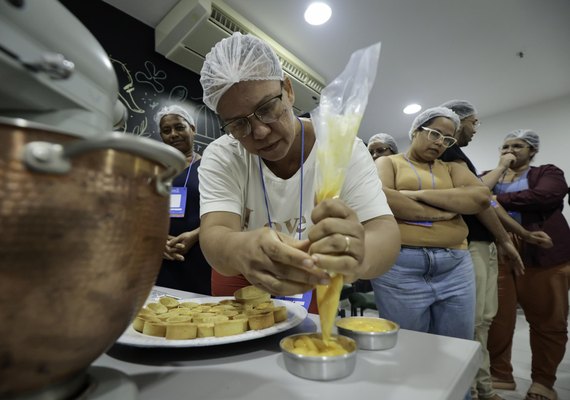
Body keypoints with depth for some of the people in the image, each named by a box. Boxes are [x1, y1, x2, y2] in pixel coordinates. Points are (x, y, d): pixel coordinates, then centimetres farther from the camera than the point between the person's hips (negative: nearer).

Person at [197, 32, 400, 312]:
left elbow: (385, 231, -24)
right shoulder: (220, 156, -13)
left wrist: (357, 256, -46)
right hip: (240, 281, 1)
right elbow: (213, 235, -25)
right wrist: (243, 250, -48)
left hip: (316, 287, 0)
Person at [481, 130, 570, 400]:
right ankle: (499, 374, 16)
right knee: (497, 316, 1)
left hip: (542, 253, -1)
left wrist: (497, 200, -13)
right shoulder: (491, 175, 16)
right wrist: (501, 167, 0)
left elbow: (543, 196, -15)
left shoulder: (548, 173, 7)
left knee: (548, 320, 8)